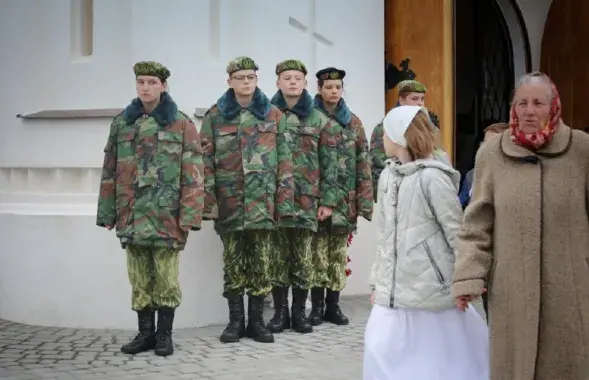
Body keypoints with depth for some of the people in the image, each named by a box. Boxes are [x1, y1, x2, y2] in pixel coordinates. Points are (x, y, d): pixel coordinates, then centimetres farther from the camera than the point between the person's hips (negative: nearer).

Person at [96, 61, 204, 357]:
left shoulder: (181, 124, -1)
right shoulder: (121, 123, 10)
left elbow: (193, 173, -6)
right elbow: (110, 171, 12)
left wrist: (189, 215, -13)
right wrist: (107, 212, 7)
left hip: (166, 215, -3)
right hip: (132, 215, 4)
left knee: (166, 277, 3)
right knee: (139, 277, 9)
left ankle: (164, 334, 15)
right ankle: (145, 332, 20)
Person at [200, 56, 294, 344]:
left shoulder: (273, 115, 7)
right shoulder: (215, 116, 4)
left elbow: (284, 160, 5)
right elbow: (206, 161, 1)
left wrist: (284, 200, -2)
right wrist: (208, 201, -7)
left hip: (262, 201, 1)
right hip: (229, 201, -1)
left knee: (260, 263, 4)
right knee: (233, 263, 6)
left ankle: (256, 321, 16)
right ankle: (235, 321, 16)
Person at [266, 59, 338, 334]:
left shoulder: (319, 120, 7)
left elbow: (329, 163, 6)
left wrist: (328, 200, 0)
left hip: (307, 199, 1)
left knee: (303, 258, 5)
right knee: (278, 257, 3)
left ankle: (299, 311, 17)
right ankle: (280, 311, 15)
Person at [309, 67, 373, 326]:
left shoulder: (353, 122, 10)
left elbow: (363, 162, 7)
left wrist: (365, 199, 0)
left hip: (345, 196, 3)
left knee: (339, 253, 7)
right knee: (318, 250, -2)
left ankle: (333, 305, 15)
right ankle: (317, 306, 7)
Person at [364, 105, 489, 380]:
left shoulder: (432, 178, -13)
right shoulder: (387, 176, 9)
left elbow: (457, 234, -10)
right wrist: (377, 280, 15)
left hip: (430, 289, -6)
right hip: (394, 289, 7)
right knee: (382, 352, 6)